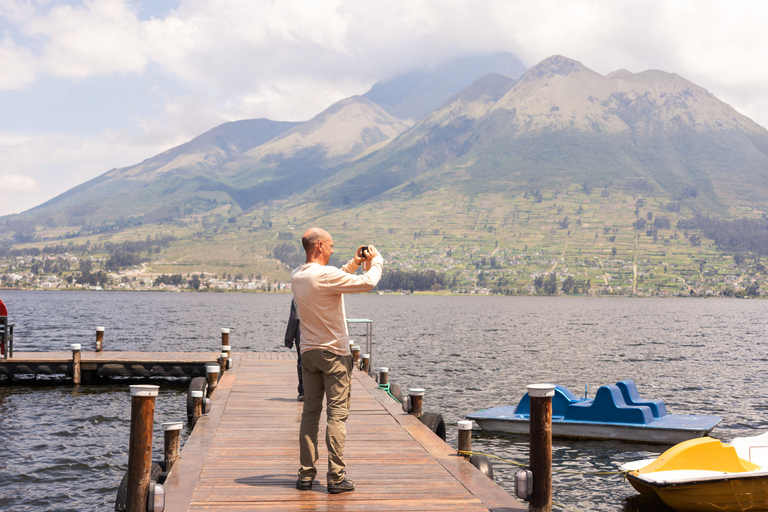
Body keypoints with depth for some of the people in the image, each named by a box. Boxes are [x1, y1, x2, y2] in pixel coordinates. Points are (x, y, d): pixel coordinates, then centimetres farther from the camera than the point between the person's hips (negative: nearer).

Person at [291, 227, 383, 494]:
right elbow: (368, 282, -14)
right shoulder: (325, 274, -18)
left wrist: (355, 262, 22)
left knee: (310, 413, 10)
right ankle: (336, 477, -1)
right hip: (334, 353, -7)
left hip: (309, 352, 7)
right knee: (337, 414, -2)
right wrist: (375, 260, 5)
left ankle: (306, 475, 12)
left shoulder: (297, 277, 7)